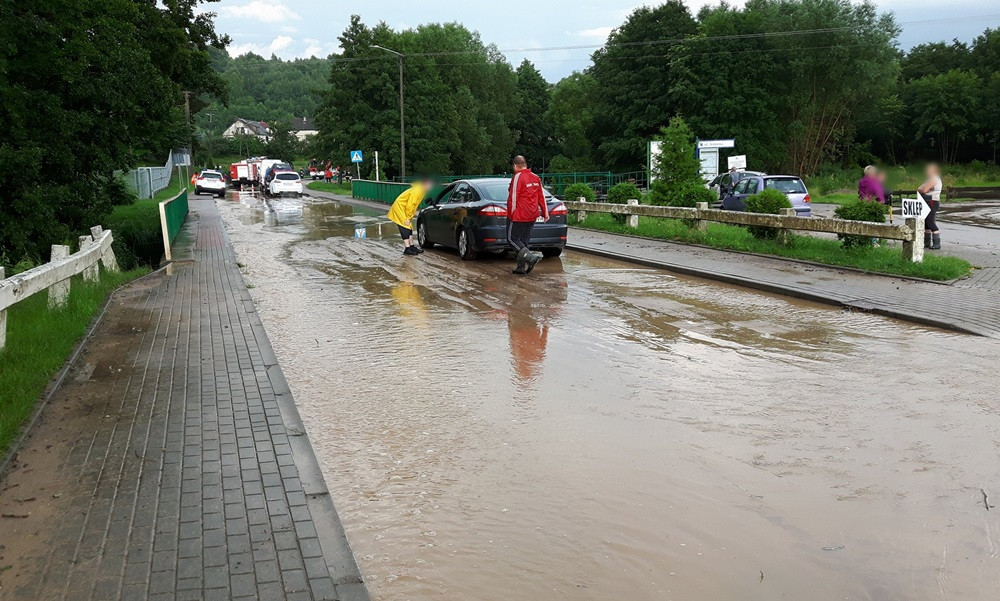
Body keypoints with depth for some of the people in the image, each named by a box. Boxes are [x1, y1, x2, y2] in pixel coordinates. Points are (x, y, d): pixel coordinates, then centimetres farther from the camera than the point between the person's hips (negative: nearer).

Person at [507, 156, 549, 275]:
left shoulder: (518, 177, -13)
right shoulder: (535, 178, 11)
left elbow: (513, 198, -17)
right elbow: (541, 197, 14)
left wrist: (510, 214, -10)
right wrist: (545, 213, 19)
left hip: (519, 216, -8)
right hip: (532, 216, 8)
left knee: (512, 239, 0)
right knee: (524, 241, 13)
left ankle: (531, 258, -15)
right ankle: (521, 268, 14)